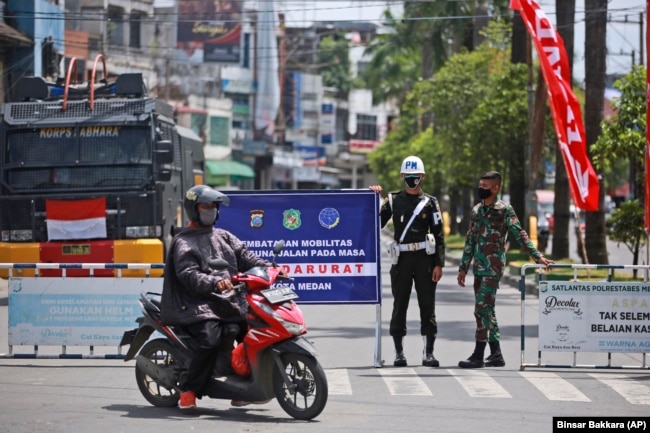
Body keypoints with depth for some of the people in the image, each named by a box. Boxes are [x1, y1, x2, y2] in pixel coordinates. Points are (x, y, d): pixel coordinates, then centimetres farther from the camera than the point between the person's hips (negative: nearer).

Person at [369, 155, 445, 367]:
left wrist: (439, 264, -4)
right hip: (401, 259, 1)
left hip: (424, 257, -1)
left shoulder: (430, 202, 6)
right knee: (399, 306, 3)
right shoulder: (393, 200, 8)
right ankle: (399, 353, 9)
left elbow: (438, 235, 4)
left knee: (427, 306, 0)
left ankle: (428, 352, 4)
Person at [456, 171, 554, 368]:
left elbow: (520, 235, -9)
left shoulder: (504, 210, -6)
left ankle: (478, 355, -10)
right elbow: (470, 241, 18)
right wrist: (463, 267, 17)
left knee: (482, 308, -12)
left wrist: (537, 256, -15)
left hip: (493, 267, -7)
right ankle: (496, 354, 15)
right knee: (487, 310, 9)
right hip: (479, 267, 7)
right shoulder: (476, 211, 13)